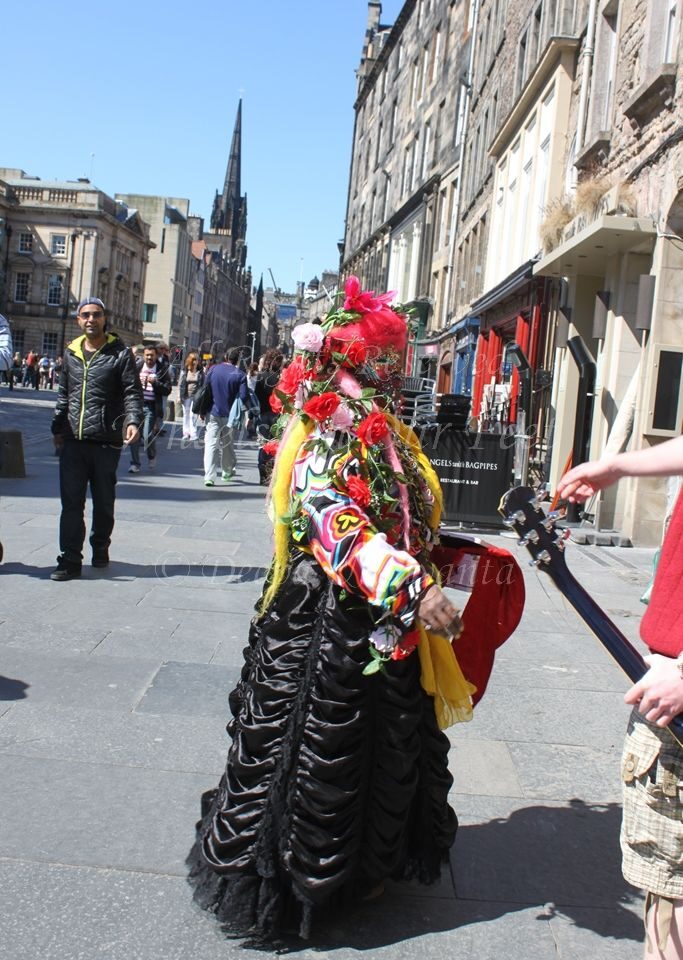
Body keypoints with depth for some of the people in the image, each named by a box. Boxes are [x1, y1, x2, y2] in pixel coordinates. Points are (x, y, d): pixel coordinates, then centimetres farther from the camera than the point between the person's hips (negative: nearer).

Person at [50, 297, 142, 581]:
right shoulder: (71, 352, 13)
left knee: (104, 502, 9)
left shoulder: (120, 353, -1)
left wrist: (133, 420, -21)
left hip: (106, 441, -3)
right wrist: (58, 428, 19)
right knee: (71, 502, -1)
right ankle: (70, 559, 2)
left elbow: (132, 392, -5)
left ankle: (100, 547, 29)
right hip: (73, 441, 3)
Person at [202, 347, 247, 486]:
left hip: (213, 413, 0)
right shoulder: (240, 375, -7)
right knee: (227, 443, 18)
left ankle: (209, 476, -14)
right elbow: (243, 397, -12)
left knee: (211, 444, -3)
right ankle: (227, 471, 32)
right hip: (229, 415, 0)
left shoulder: (213, 369, 0)